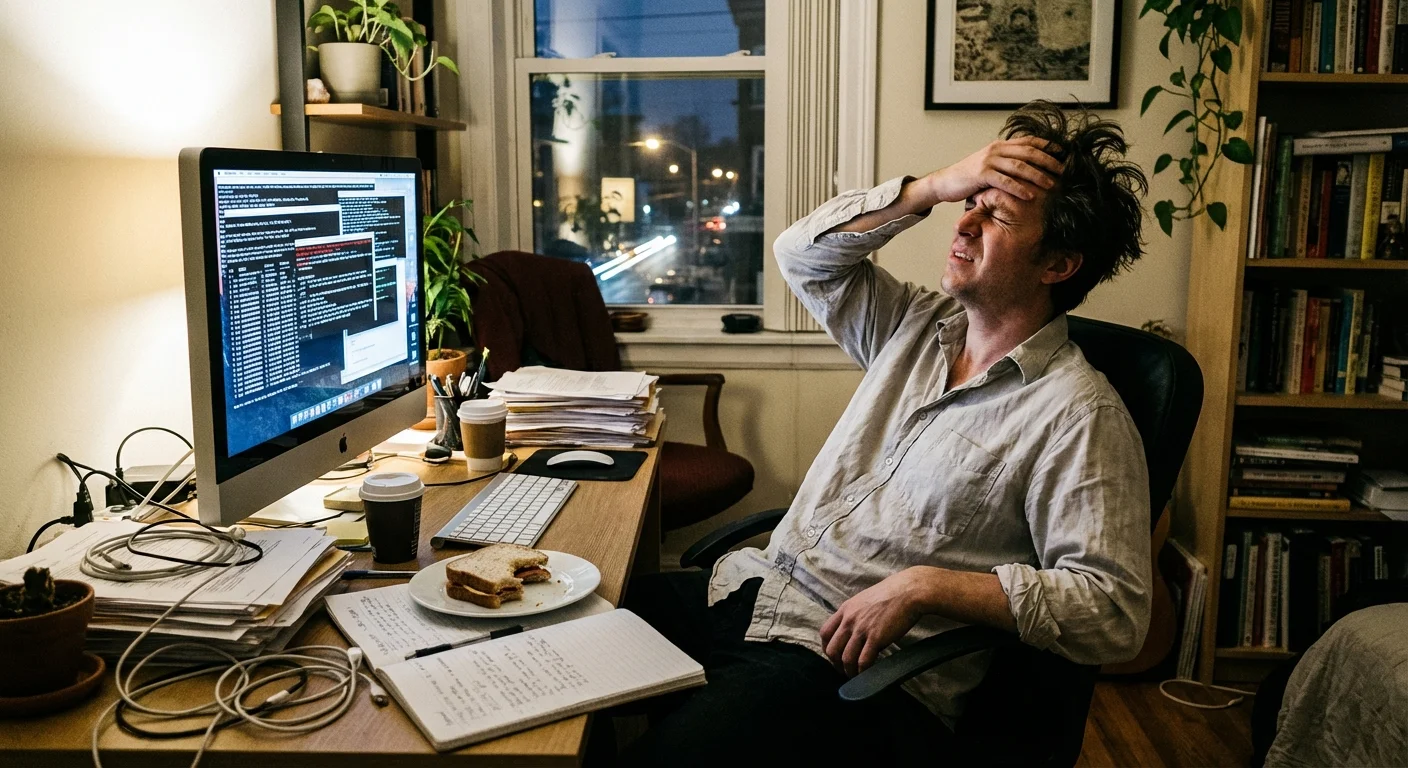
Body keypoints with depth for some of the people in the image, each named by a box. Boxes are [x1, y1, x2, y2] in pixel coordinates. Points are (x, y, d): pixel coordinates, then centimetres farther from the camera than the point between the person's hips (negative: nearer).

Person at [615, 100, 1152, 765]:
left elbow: (1115, 611, -17)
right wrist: (934, 186, -1)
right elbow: (803, 254, 11)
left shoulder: (1081, 417, -12)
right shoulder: (919, 326, 11)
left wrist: (925, 585, -24)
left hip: (859, 664, -7)